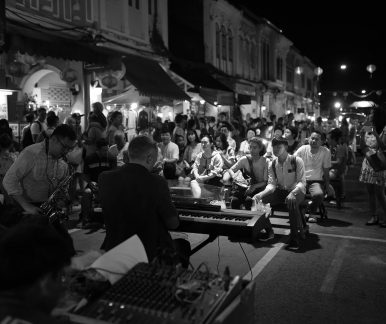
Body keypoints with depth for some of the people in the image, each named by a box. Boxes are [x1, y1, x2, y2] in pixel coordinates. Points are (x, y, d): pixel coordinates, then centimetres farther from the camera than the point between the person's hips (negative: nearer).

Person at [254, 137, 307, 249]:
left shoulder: (296, 161, -14)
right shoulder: (273, 164, 0)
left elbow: (302, 182, -16)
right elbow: (271, 184, -4)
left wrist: (292, 193, -36)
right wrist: (262, 193, -26)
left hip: (296, 191, -5)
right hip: (280, 191, 5)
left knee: (292, 202, -39)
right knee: (261, 199, -18)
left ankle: (295, 236, -25)